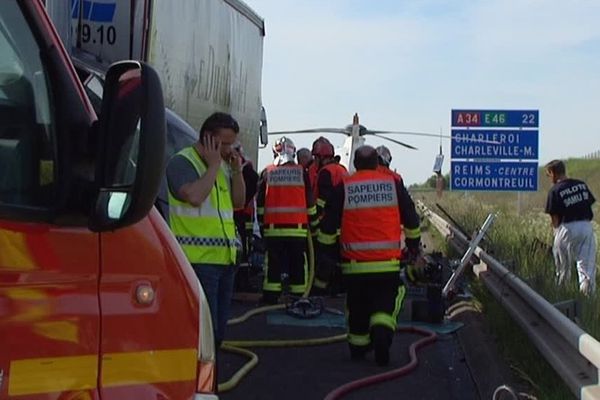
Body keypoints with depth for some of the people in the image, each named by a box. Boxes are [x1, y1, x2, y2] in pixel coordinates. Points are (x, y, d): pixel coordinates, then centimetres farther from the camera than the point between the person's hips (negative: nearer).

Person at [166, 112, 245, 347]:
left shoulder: (223, 164, 17)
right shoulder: (182, 162, -7)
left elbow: (238, 202, 19)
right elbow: (194, 196, -23)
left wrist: (237, 171, 6)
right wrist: (213, 166, -12)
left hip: (225, 257, 8)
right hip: (198, 259, -8)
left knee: (218, 329, 13)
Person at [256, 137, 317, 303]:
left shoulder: (267, 172, 4)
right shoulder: (302, 172, 3)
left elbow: (260, 202, 6)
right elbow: (310, 201, 5)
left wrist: (262, 223, 15)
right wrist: (312, 221, 15)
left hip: (272, 227, 0)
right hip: (298, 227, 0)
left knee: (273, 264, 5)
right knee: (298, 264, 6)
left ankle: (270, 297, 6)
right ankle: (300, 296, 8)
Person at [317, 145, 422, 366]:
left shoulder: (343, 188, 0)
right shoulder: (393, 184, 2)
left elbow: (328, 225, 2)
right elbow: (411, 219, 10)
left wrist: (327, 251, 15)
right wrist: (414, 246, 24)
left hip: (354, 263, 1)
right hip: (387, 262, 0)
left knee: (357, 306, 17)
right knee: (385, 304, 7)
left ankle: (358, 347, 26)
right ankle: (382, 332, -19)